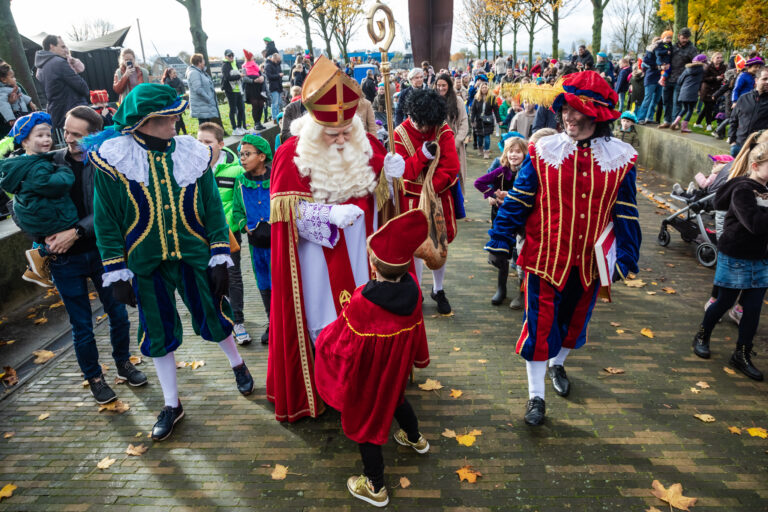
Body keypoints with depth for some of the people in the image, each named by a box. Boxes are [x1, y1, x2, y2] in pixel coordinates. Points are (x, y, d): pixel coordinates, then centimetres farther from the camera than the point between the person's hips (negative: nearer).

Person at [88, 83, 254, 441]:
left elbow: (213, 209, 0)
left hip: (195, 256, 0)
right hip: (146, 264, 0)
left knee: (213, 318, 11)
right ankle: (172, 405, 30)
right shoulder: (113, 159, -7)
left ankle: (237, 364, 43)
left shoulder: (193, 154, -4)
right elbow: (105, 219, -3)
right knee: (158, 335, 11)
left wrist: (220, 257, -4)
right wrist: (116, 272, -4)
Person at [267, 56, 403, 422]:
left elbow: (378, 193, 6)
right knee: (323, 320, 10)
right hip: (317, 255, -3)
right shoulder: (292, 153, -15)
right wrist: (330, 214, -31)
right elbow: (287, 209, -17)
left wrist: (390, 173, -17)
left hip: (358, 252, 4)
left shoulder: (365, 144, -4)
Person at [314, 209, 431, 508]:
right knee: (394, 396, 34)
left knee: (363, 420, 15)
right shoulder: (412, 290, -19)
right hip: (396, 369, 6)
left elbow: (343, 345, -21)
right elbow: (417, 332, -1)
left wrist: (324, 338, -3)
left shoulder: (362, 302, -35)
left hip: (365, 378, -6)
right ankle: (415, 439, 59)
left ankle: (375, 487, 31)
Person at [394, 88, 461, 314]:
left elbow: (451, 167, -12)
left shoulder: (444, 131, -6)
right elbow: (404, 171, -12)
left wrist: (431, 188, -21)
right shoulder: (400, 133, -7)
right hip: (413, 199, -1)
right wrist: (423, 154, -27)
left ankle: (438, 290, 30)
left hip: (440, 196, 1)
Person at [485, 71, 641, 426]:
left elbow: (626, 213, 3)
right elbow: (517, 201, -4)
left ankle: (557, 364, 52)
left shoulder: (620, 159, -3)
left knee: (574, 321, 21)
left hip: (588, 262, 3)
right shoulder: (543, 151, -7)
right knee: (539, 326, 3)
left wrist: (625, 257, 1)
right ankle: (535, 396, 21)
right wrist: (499, 243, -6)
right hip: (545, 258, -2)